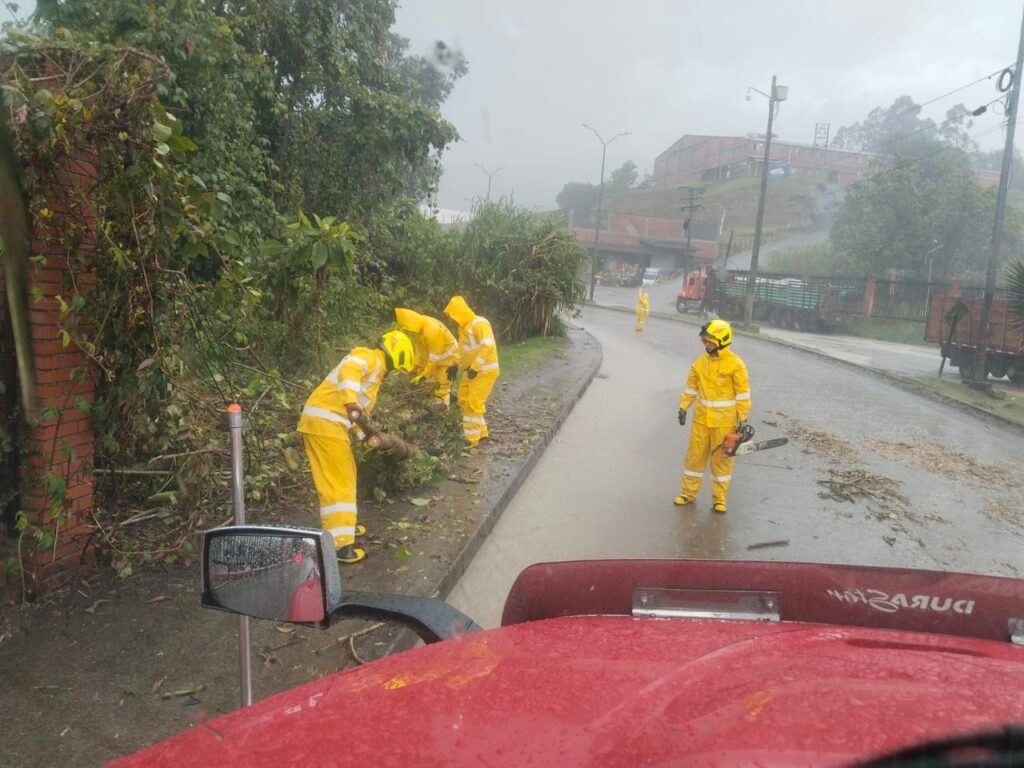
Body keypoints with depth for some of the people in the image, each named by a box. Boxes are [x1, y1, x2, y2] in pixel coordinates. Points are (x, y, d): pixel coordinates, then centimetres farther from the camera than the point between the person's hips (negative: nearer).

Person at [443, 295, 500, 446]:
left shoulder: (479, 323, -20)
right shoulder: (463, 326, 10)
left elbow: (488, 347, -28)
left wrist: (475, 368, -26)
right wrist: (457, 366, 11)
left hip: (485, 370, -10)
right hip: (472, 369, 10)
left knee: (473, 403, -8)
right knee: (465, 401, 12)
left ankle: (472, 439, 2)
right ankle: (481, 432, 23)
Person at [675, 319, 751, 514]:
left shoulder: (735, 364, -11)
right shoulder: (701, 362, 2)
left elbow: (743, 393, -9)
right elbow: (691, 386, 10)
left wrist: (743, 419, -11)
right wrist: (683, 407, 6)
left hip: (724, 421, -4)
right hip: (701, 418, 4)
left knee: (722, 459, 6)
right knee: (695, 455, 9)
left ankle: (720, 499, 17)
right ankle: (688, 493, 21)